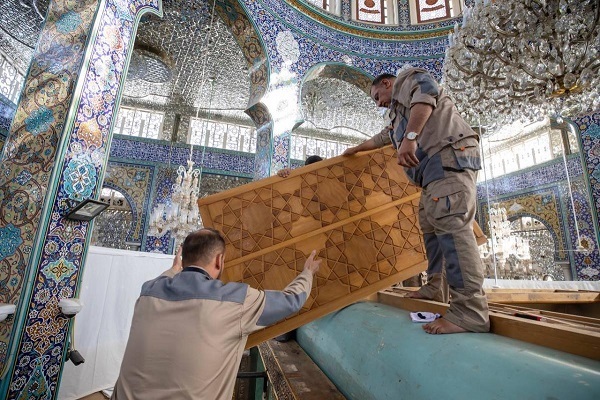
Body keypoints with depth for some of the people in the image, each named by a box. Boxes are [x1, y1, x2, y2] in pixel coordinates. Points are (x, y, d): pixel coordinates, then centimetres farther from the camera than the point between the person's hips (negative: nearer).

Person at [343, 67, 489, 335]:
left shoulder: (407, 78, 12)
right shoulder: (399, 114, 38)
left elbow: (425, 95, -11)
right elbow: (383, 137, 52)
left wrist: (410, 137, -24)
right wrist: (357, 149, 65)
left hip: (449, 155, -10)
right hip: (434, 166, 10)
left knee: (450, 225, -22)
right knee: (430, 226, 8)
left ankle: (470, 311, -25)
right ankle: (433, 287, 16)